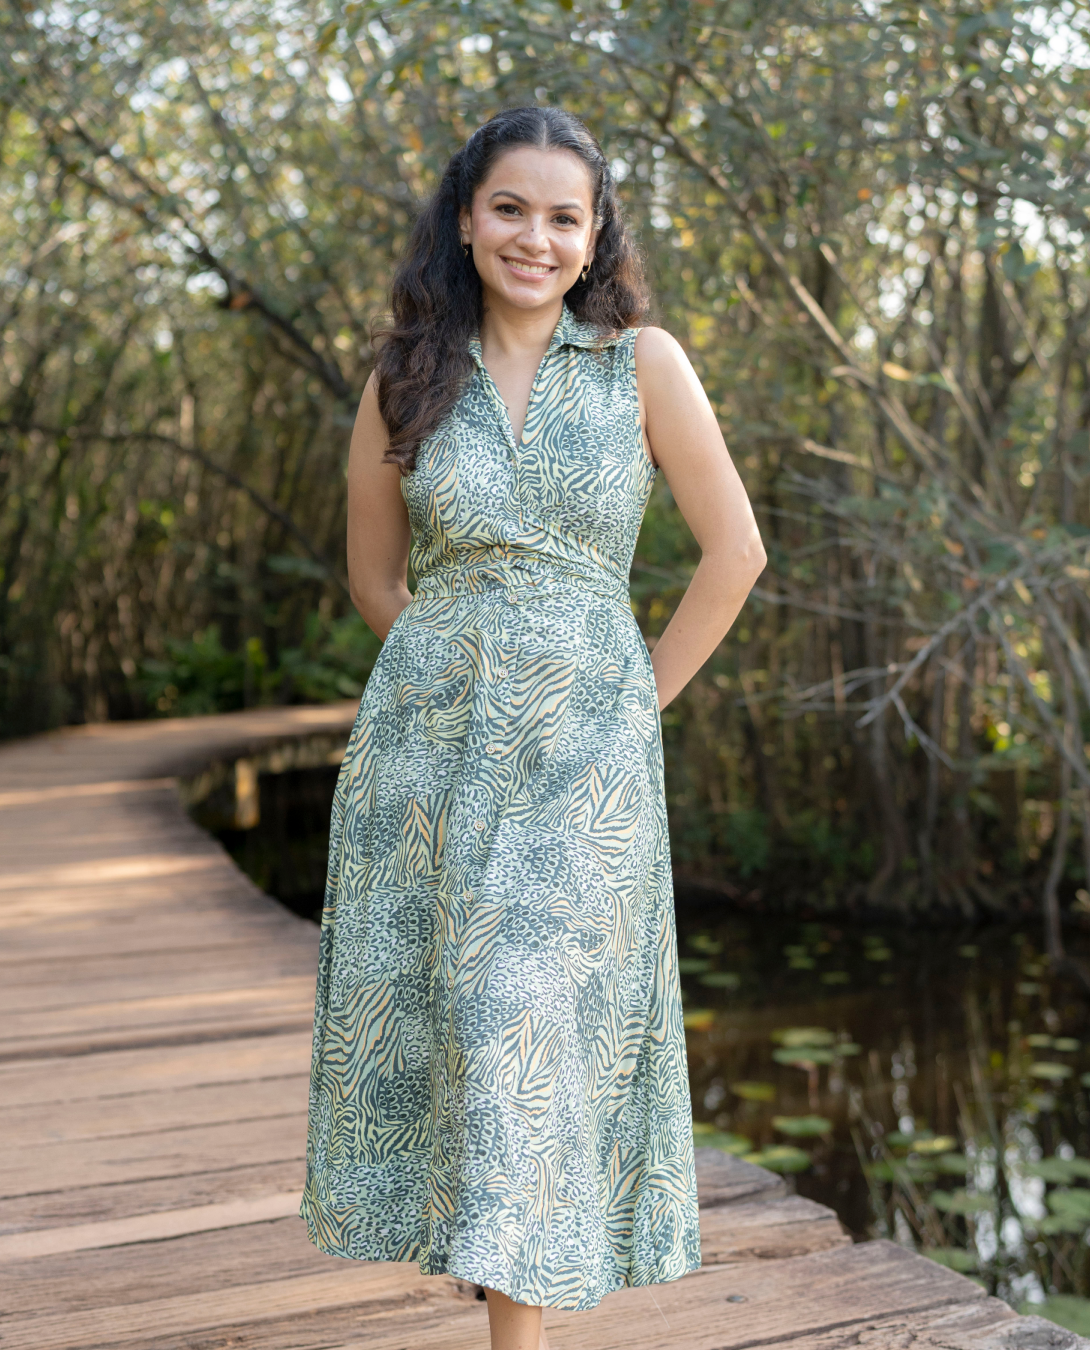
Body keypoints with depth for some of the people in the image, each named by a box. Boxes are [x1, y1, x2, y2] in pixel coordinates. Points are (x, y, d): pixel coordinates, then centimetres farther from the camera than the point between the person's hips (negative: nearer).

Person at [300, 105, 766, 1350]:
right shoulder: (407, 376, 6)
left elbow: (734, 551, 1)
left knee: (534, 1019, -5)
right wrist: (461, 665, 8)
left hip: (582, 752, -2)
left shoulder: (642, 364, 0)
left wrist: (644, 694, 2)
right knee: (426, 1010, 5)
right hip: (424, 736, 3)